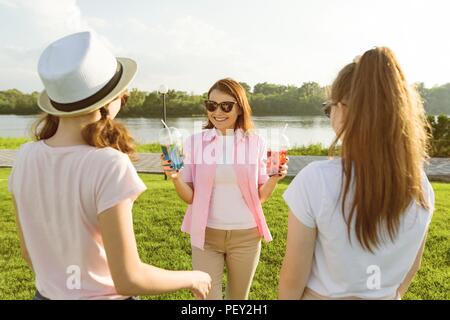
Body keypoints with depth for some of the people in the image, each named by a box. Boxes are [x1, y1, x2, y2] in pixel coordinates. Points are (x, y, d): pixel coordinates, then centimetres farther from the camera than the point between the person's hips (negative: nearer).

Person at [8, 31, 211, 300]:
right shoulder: (109, 166, -28)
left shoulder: (26, 157, -10)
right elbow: (128, 279, -25)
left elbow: (29, 251, 2)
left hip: (48, 293, 5)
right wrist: (193, 279, -9)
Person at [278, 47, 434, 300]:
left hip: (323, 296, -3)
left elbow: (293, 277, -18)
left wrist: (285, 298, 0)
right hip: (387, 296, 4)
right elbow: (411, 267, 3)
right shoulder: (420, 184, -12)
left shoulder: (315, 180, -27)